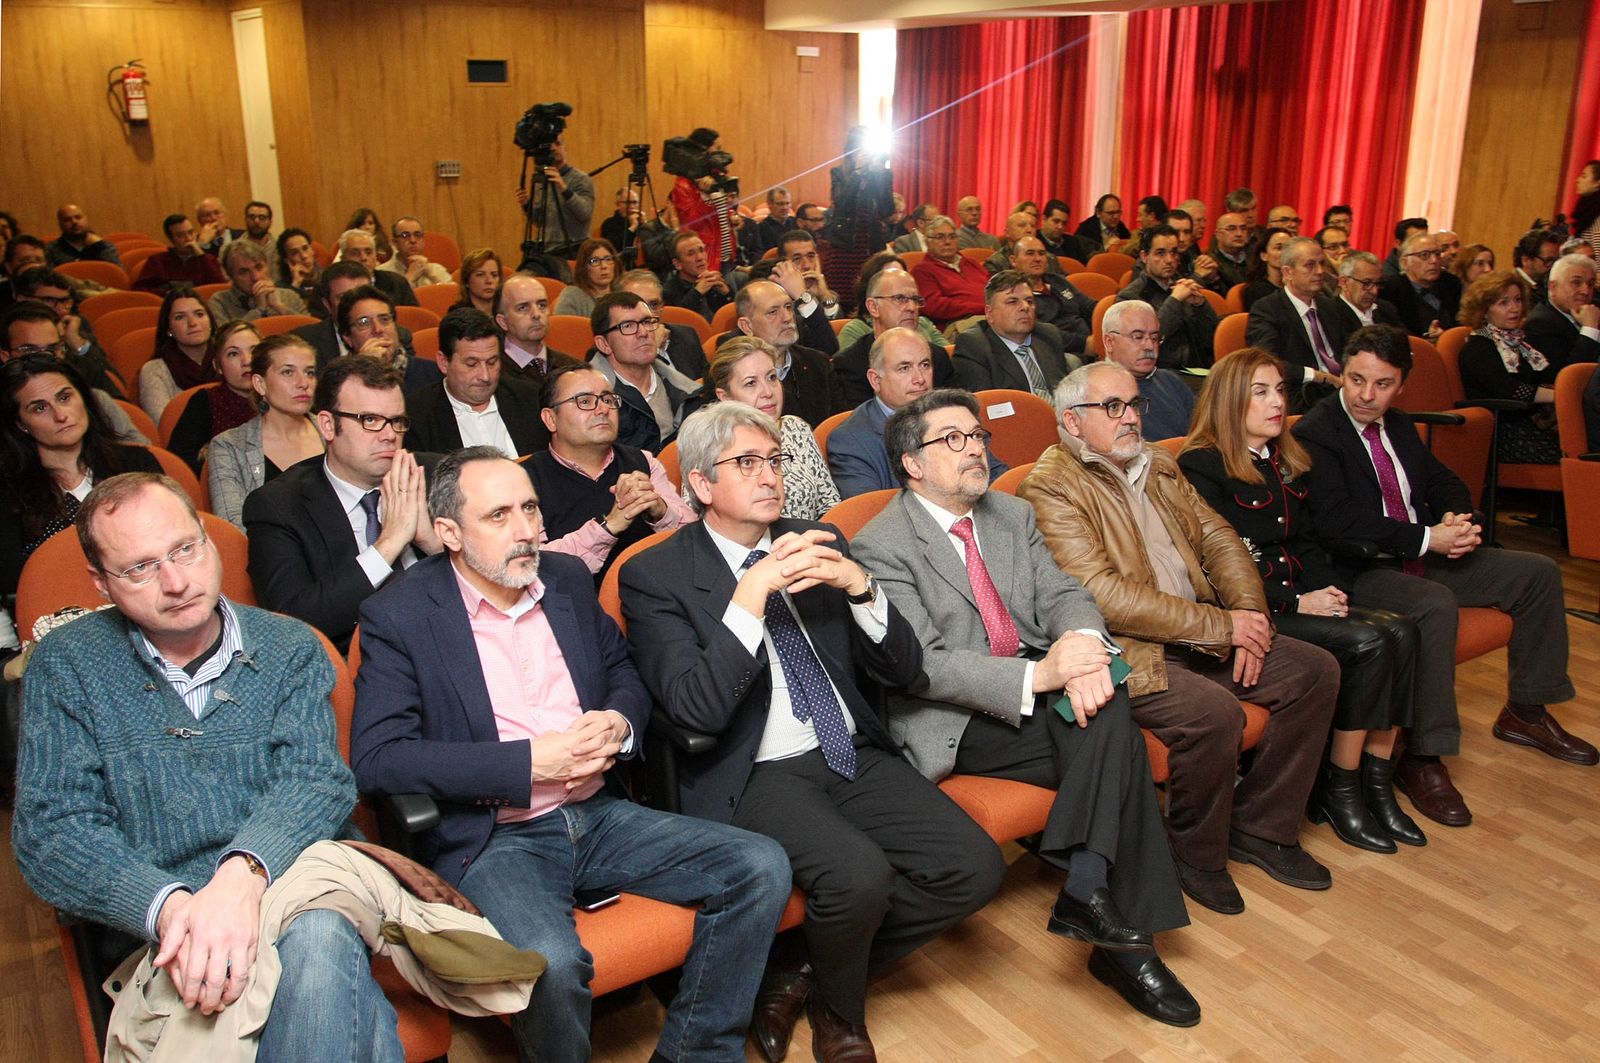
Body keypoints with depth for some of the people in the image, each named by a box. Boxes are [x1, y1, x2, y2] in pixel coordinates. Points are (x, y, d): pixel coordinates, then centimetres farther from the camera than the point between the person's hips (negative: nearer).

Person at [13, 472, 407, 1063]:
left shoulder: (288, 647, 10)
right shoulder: (65, 666, 9)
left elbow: (314, 777, -3)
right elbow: (49, 831, 0)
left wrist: (243, 874, -27)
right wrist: (168, 907, -21)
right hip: (153, 924, -2)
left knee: (318, 935, -36)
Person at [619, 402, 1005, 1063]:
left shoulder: (817, 543, 11)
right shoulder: (654, 576, -3)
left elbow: (903, 670, 7)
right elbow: (696, 709, -17)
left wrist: (859, 586, -11)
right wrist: (750, 594, -23)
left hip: (854, 755, 6)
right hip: (754, 777, -5)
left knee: (975, 868, -14)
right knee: (860, 876, -30)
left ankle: (797, 971, 8)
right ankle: (836, 1009, 7)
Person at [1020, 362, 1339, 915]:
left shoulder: (1159, 466, 16)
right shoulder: (1051, 488, -12)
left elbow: (1218, 538, 14)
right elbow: (1103, 595, -21)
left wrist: (1248, 614, -6)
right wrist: (1220, 625, -18)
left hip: (1202, 637, 9)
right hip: (1125, 650, -8)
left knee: (1315, 670, 0)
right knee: (1213, 712, -30)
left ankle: (1260, 827, 14)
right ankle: (1197, 855, -1)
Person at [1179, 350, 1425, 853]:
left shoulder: (1290, 462, 19)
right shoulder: (1201, 466, -7)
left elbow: (1307, 543, 20)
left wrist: (1328, 590, -1)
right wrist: (1296, 603, -16)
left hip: (1302, 596, 8)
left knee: (1400, 631, -17)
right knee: (1367, 643, -24)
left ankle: (1376, 782, -10)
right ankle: (1338, 791, -10)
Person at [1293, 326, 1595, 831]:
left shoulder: (1399, 427, 13)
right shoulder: (1315, 433, -15)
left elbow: (1443, 482, 17)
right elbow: (1337, 521, -25)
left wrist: (1457, 521, -8)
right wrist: (1426, 538, -25)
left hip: (1422, 555, 9)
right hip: (1359, 571, -9)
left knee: (1538, 572, 7)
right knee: (1436, 604, -36)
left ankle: (1525, 711, 21)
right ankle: (1420, 757, -25)